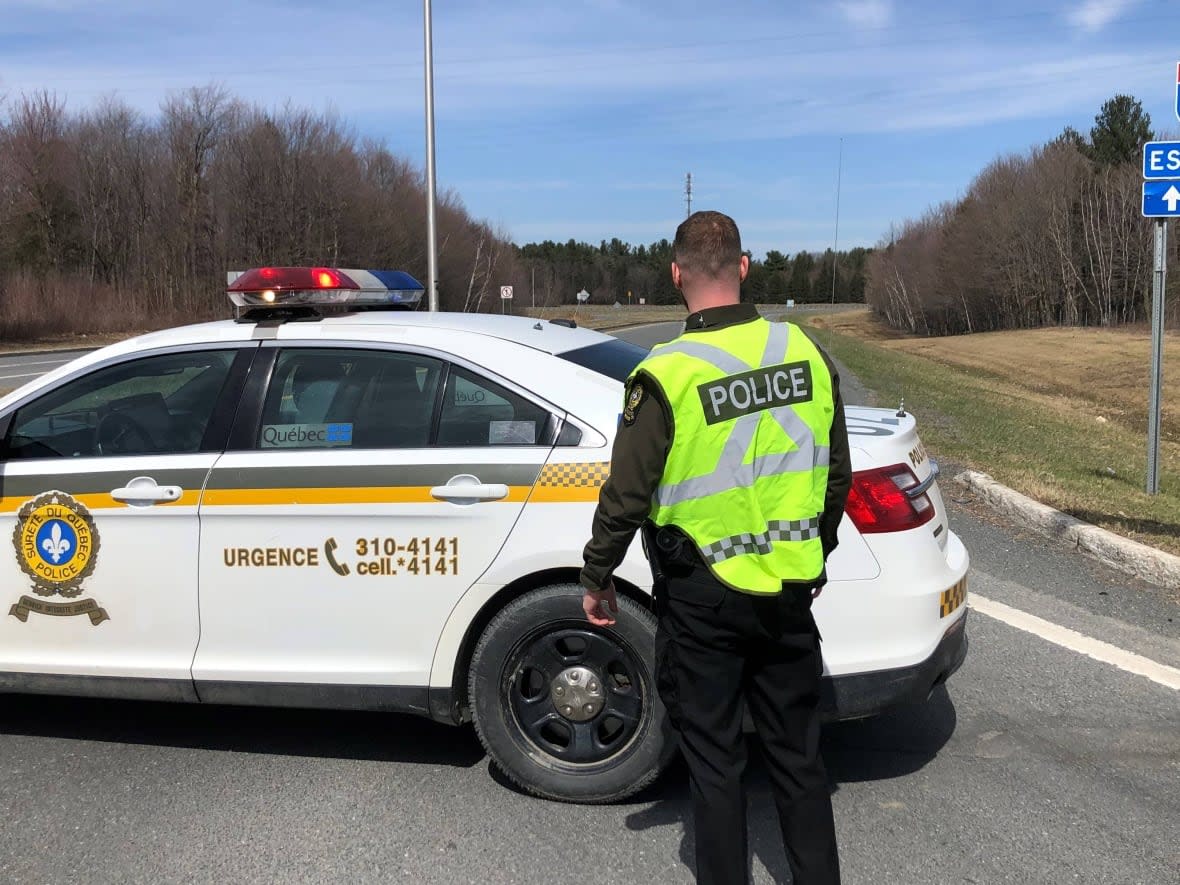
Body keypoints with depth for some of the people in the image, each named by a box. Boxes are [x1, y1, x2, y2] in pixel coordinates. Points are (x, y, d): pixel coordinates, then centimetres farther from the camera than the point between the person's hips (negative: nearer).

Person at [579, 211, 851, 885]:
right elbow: (837, 477, 7)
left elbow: (627, 495, -13)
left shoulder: (668, 374, -17)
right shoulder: (806, 354, -1)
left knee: (715, 760, 11)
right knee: (798, 753, 18)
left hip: (703, 599, -4)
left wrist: (597, 580, 3)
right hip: (790, 590, 5)